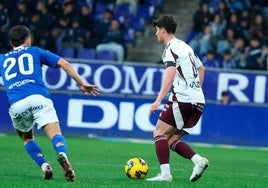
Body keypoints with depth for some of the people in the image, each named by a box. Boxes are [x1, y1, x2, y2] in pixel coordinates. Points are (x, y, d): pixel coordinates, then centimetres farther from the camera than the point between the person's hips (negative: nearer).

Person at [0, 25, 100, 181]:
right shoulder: (35, 51, 25)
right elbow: (64, 64, 14)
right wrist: (82, 83, 14)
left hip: (16, 104, 2)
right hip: (39, 97, -2)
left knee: (27, 138, 25)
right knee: (56, 134, -13)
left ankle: (45, 166, 2)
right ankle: (62, 154, -47)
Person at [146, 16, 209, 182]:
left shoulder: (171, 49, -6)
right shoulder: (185, 47, 22)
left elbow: (170, 77, -20)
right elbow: (201, 69, 35)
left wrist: (159, 100, -25)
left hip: (182, 98, -8)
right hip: (198, 101, 8)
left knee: (159, 133, -3)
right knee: (172, 140, 10)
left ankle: (165, 173, -15)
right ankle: (198, 160, -10)